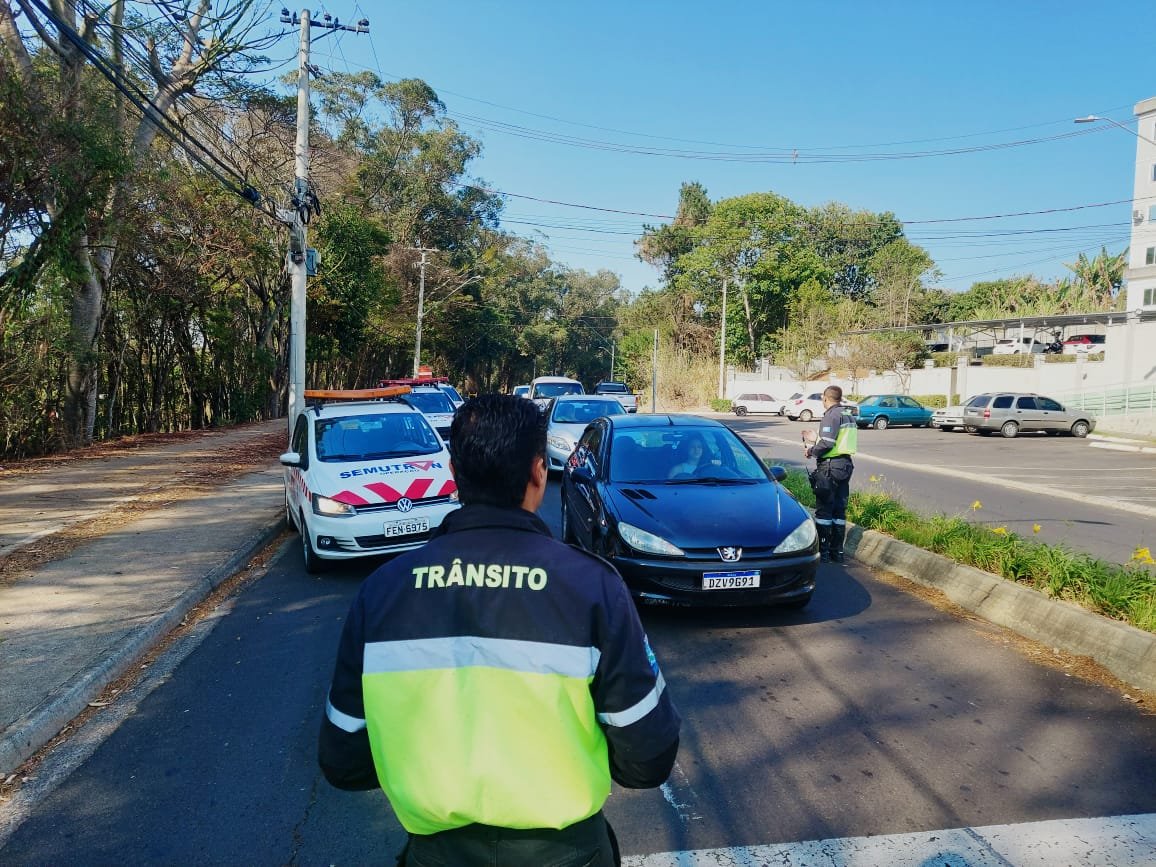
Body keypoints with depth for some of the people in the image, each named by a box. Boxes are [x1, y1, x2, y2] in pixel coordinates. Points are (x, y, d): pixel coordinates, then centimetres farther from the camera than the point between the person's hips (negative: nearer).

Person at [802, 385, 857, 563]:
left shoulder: (831, 415, -14)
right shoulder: (849, 415, 13)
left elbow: (827, 443, -23)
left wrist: (811, 451, -6)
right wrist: (816, 439, 21)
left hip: (829, 466, -9)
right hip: (845, 464, 9)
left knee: (824, 510, -1)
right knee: (839, 510, 12)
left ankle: (823, 551, 1)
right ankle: (837, 551, 17)